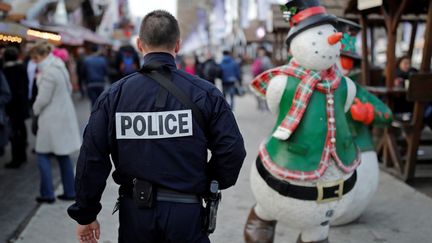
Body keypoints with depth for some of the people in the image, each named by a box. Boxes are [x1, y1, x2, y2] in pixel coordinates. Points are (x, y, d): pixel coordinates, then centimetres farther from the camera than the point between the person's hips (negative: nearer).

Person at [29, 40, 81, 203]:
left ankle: (47, 194, 5)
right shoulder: (59, 66, 8)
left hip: (52, 119, -9)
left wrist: (36, 110, 1)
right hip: (65, 115, 9)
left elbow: (43, 99, -18)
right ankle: (70, 192, 19)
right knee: (63, 155, 14)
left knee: (42, 154, 2)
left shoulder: (48, 73, -20)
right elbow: (69, 89, 18)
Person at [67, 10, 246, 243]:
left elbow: (92, 158, -3)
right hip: (186, 214, -1)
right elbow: (232, 150, -8)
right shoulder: (204, 93, -7)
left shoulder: (113, 95, -3)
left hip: (134, 213, 2)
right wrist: (210, 184, 11)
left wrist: (85, 214, 7)